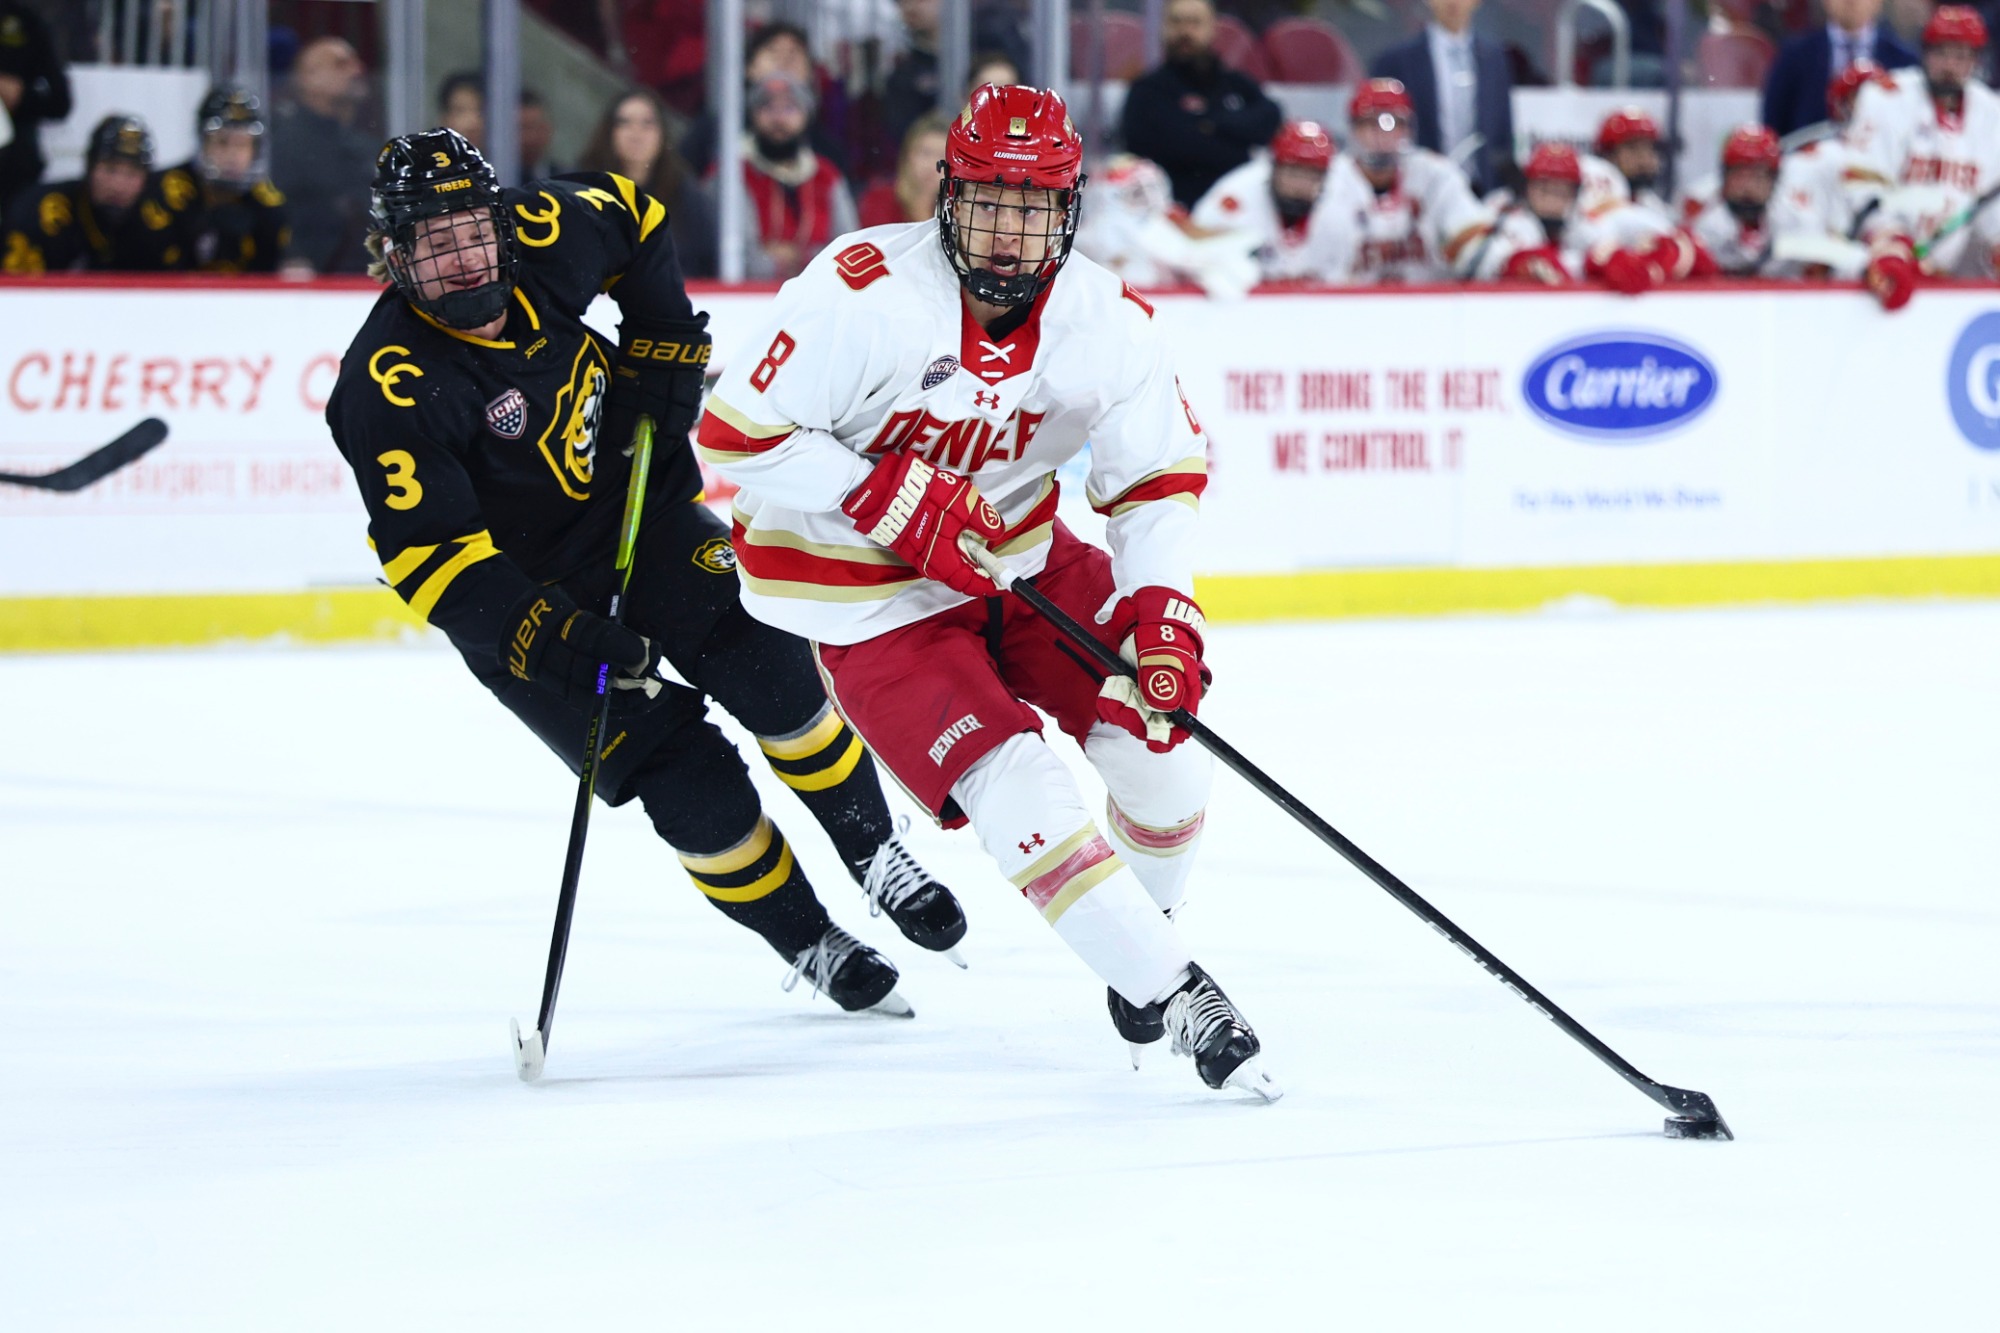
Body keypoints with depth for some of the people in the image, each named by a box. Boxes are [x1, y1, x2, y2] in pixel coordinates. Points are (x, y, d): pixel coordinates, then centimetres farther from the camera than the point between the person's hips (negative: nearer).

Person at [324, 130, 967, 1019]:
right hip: (520, 587, -4)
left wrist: (661, 348, 0)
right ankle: (808, 944, 9)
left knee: (770, 670, -11)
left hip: (635, 506, 4)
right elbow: (427, 555, -31)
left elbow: (634, 220, 9)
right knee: (689, 778, -10)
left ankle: (876, 854, 12)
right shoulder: (390, 389, -29)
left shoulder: (543, 238, -15)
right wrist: (552, 640, -37)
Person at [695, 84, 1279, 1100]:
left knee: (1158, 729, -7)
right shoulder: (863, 292, -26)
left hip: (1020, 552, 5)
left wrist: (1161, 614, -21)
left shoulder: (1107, 321, -11)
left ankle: (1145, 926, 22)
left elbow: (1158, 479, -4)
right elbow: (736, 436, -24)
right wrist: (892, 504, -30)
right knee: (1020, 790, -20)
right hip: (866, 594, -5)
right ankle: (1173, 998, -12)